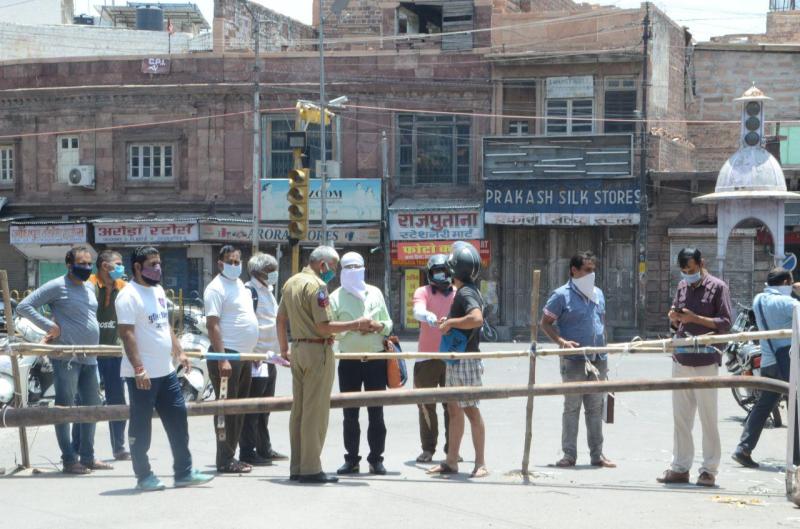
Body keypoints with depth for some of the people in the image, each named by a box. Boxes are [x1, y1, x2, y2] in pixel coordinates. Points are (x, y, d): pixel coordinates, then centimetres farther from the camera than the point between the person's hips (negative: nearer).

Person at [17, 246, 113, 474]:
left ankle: (87, 457, 23)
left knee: (92, 406, 13)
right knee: (65, 408, -2)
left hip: (89, 358, 8)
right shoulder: (57, 286, -8)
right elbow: (23, 306, -10)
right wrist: (51, 326, -14)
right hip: (66, 358, -8)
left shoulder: (90, 287, 14)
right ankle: (69, 460, 2)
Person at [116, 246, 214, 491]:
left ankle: (184, 472, 15)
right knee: (141, 426, 2)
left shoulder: (158, 290, 14)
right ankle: (144, 476, 10)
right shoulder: (129, 296, -14)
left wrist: (178, 351, 16)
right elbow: (127, 334, -20)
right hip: (143, 375, -9)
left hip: (166, 371, 9)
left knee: (178, 419, 9)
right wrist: (139, 369, -24)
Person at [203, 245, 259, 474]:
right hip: (228, 354, -9)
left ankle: (231, 457, 19)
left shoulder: (240, 285, 16)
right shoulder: (217, 288, -11)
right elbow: (213, 325, -17)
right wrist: (222, 359, -24)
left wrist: (252, 351, 20)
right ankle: (225, 461, -3)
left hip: (244, 355, 9)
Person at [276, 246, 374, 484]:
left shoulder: (291, 283, 13)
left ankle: (296, 467, 16)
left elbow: (281, 318, 20)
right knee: (315, 411, -5)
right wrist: (357, 324, -13)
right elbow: (324, 327, -19)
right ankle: (311, 469, -4)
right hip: (317, 350, -9)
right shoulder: (317, 286, -14)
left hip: (297, 350, 9)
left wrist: (284, 348, 29)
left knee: (298, 409, 12)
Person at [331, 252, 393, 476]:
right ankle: (351, 459, 8)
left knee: (376, 412, 1)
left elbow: (388, 324, 14)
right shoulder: (336, 297, 3)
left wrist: (378, 326, -9)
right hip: (349, 362, -1)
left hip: (375, 359, 1)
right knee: (350, 413, 2)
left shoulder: (375, 293, 10)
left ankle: (376, 459, 7)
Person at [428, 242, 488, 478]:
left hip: (466, 360, -10)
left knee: (471, 410, -6)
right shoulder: (467, 291, 13)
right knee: (454, 410, 13)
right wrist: (450, 321, 15)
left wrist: (450, 322, -23)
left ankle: (480, 463, -2)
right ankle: (451, 461, 18)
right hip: (455, 360, 10)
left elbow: (477, 318, -35)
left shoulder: (466, 293, -18)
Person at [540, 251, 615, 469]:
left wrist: (603, 350, 16)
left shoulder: (598, 294, 12)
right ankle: (569, 455, 6)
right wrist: (561, 341, -20)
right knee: (572, 407, 0)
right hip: (573, 361, -5)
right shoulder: (562, 295, -6)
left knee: (595, 409, 10)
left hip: (598, 360, 6)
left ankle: (597, 455, 15)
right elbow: (545, 323, -5)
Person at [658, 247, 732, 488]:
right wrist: (674, 318, -1)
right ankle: (680, 467, 14)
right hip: (681, 359, 6)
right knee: (680, 417, 8)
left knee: (708, 418, -1)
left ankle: (709, 470, 4)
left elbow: (725, 323, -9)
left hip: (706, 361, -6)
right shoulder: (683, 286, 15)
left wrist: (695, 318, -17)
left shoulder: (717, 287, -3)